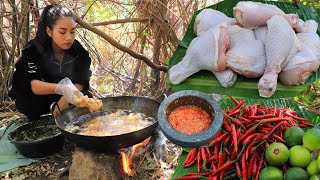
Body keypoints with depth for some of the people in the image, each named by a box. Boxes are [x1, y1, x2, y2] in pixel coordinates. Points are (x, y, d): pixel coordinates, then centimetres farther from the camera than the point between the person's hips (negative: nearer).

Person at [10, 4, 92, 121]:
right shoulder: (33, 49, -27)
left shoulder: (78, 49, -18)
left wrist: (66, 98, -37)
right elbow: (30, 83, -41)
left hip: (64, 95, 3)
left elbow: (81, 81, -17)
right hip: (38, 95, -2)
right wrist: (61, 89, -59)